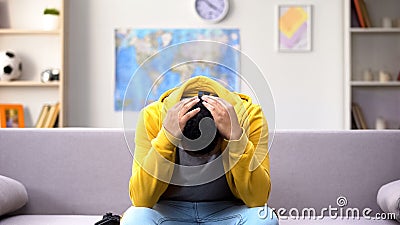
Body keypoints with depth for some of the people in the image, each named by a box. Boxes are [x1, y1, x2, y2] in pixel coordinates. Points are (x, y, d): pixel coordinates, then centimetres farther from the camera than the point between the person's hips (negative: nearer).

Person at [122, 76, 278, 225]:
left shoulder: (248, 115, -20)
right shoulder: (152, 116, -20)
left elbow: (257, 199, -24)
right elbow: (141, 200, -25)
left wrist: (236, 136, -35)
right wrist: (166, 136, -35)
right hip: (168, 211, 0)